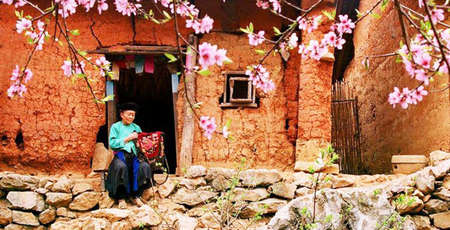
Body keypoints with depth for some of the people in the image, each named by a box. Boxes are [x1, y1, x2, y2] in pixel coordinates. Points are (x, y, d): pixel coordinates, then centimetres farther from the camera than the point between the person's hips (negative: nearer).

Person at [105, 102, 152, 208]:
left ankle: (135, 195, -14)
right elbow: (112, 144, -3)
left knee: (145, 166, -29)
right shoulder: (115, 127, 10)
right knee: (121, 167, -38)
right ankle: (121, 197, -22)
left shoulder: (136, 127, 23)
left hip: (134, 155, 4)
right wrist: (127, 139, -6)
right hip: (120, 154, -3)